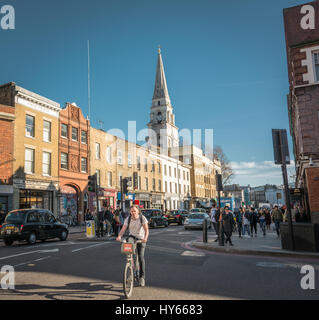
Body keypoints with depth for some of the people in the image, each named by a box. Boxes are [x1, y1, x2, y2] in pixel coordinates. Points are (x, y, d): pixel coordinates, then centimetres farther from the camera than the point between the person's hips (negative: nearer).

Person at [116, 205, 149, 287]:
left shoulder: (142, 218, -16)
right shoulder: (128, 219, -9)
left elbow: (146, 229, -24)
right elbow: (123, 229, -16)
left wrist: (145, 238, -42)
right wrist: (119, 236, -35)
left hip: (141, 238, -2)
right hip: (132, 236, 2)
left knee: (141, 257, -11)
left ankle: (142, 277, 3)